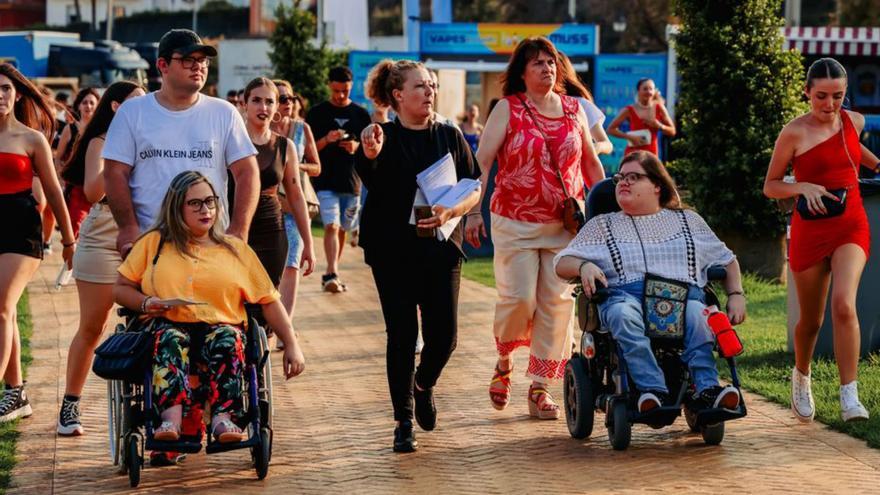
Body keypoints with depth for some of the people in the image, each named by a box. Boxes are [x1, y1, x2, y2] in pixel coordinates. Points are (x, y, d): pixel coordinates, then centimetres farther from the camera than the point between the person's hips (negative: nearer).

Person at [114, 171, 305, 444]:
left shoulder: (236, 249, 20)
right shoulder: (154, 243, 20)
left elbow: (269, 301, 17)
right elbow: (120, 288, 20)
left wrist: (292, 346, 6)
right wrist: (146, 304, -2)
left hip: (221, 327, 1)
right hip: (169, 326, 0)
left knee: (228, 339, -36)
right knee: (170, 339, -37)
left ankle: (223, 418, -54)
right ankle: (171, 417, -58)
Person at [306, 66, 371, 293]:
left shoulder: (360, 114, 8)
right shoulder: (317, 113, 2)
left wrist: (357, 147, -10)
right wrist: (326, 140, -17)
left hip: (351, 180, 3)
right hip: (325, 181, -3)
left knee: (342, 229, 10)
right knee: (331, 226, -17)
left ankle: (331, 274, 22)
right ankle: (332, 274, -23)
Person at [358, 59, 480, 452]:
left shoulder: (450, 136, 7)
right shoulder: (382, 137, -1)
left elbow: (474, 190, 7)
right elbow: (371, 184, -18)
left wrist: (450, 211, -13)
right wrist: (370, 155, -40)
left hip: (441, 247, 2)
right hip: (394, 250, -2)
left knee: (444, 334, -2)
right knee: (402, 334, -2)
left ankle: (424, 385, 31)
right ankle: (404, 423, 8)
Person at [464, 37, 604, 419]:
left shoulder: (573, 110, 9)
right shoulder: (508, 109, -1)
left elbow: (592, 163, 18)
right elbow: (481, 161, -6)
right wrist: (473, 211, -15)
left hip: (565, 225, 3)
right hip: (515, 223, -3)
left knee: (557, 304, 0)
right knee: (518, 298, -11)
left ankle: (540, 389, 8)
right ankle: (503, 362, 18)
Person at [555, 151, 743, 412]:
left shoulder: (688, 220, 28)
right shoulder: (602, 225, 26)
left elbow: (727, 260, 30)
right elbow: (562, 263, 17)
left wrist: (736, 295, 11)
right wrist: (584, 266, -6)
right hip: (626, 295, 0)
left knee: (697, 314, -37)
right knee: (623, 315, -39)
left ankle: (706, 389, -47)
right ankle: (654, 390, -50)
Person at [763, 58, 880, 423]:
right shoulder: (795, 133, -8)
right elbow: (770, 186, -2)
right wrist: (803, 187, -18)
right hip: (811, 230, -1)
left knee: (844, 304, -22)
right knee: (811, 319, 9)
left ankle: (850, 398, -22)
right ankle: (801, 376, 41)